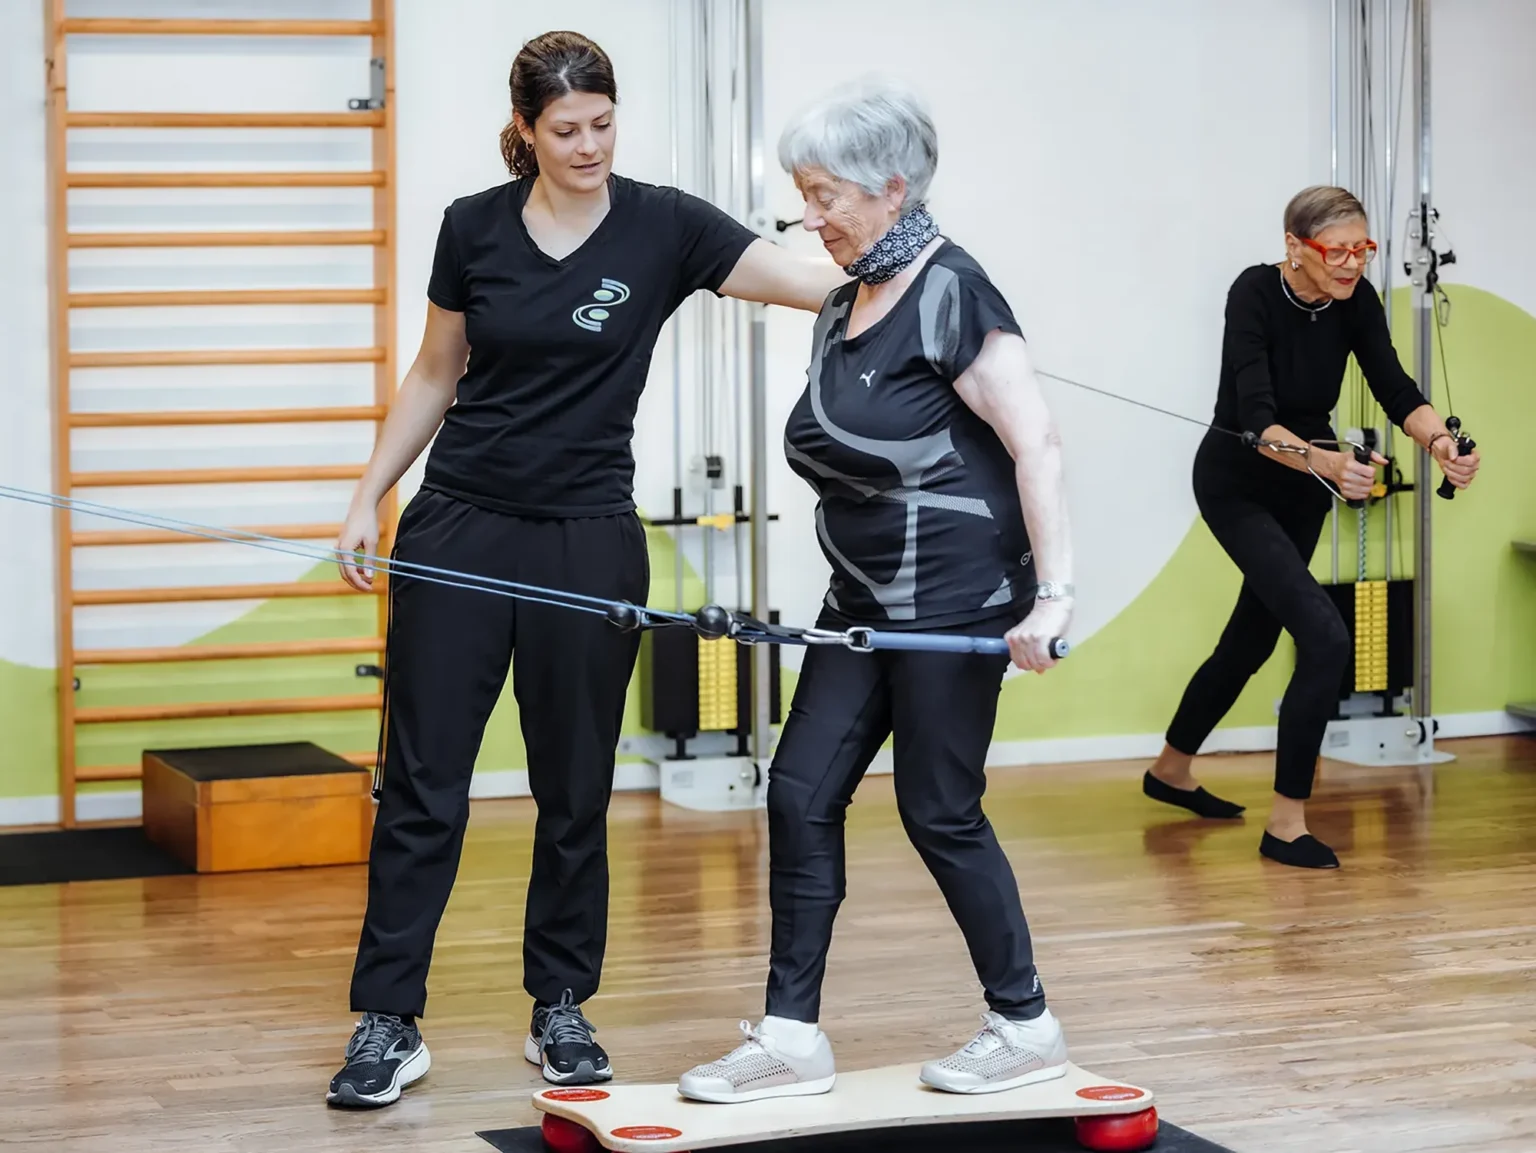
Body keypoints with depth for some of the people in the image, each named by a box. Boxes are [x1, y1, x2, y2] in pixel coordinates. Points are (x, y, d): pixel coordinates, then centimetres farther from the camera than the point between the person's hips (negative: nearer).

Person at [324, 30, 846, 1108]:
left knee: (576, 789, 7)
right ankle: (389, 1021, 7)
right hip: (459, 530, 1)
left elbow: (824, 280, -13)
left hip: (589, 540, -1)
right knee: (421, 780, 0)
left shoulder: (662, 227, -4)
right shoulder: (473, 228, 1)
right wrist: (369, 498, 10)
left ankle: (562, 1009, 22)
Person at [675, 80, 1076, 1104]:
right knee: (802, 793, 3)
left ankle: (1028, 1028, 15)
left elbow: (1036, 443, -19)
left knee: (940, 811, -1)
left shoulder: (949, 291, -15)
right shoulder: (844, 308, 11)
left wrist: (1052, 595, -24)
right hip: (867, 600, 9)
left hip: (955, 597, -8)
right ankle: (793, 1039, 9)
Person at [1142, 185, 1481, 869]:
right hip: (1237, 483, -7)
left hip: (1302, 486, 7)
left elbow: (1396, 392, -18)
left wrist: (1439, 441, -39)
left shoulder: (1356, 301, -12)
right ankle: (1286, 823, -10)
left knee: (1253, 638, 20)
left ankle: (1171, 770, 43)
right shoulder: (1255, 293, -28)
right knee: (1325, 639, -20)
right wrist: (1326, 463, -52)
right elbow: (1256, 419, -35)